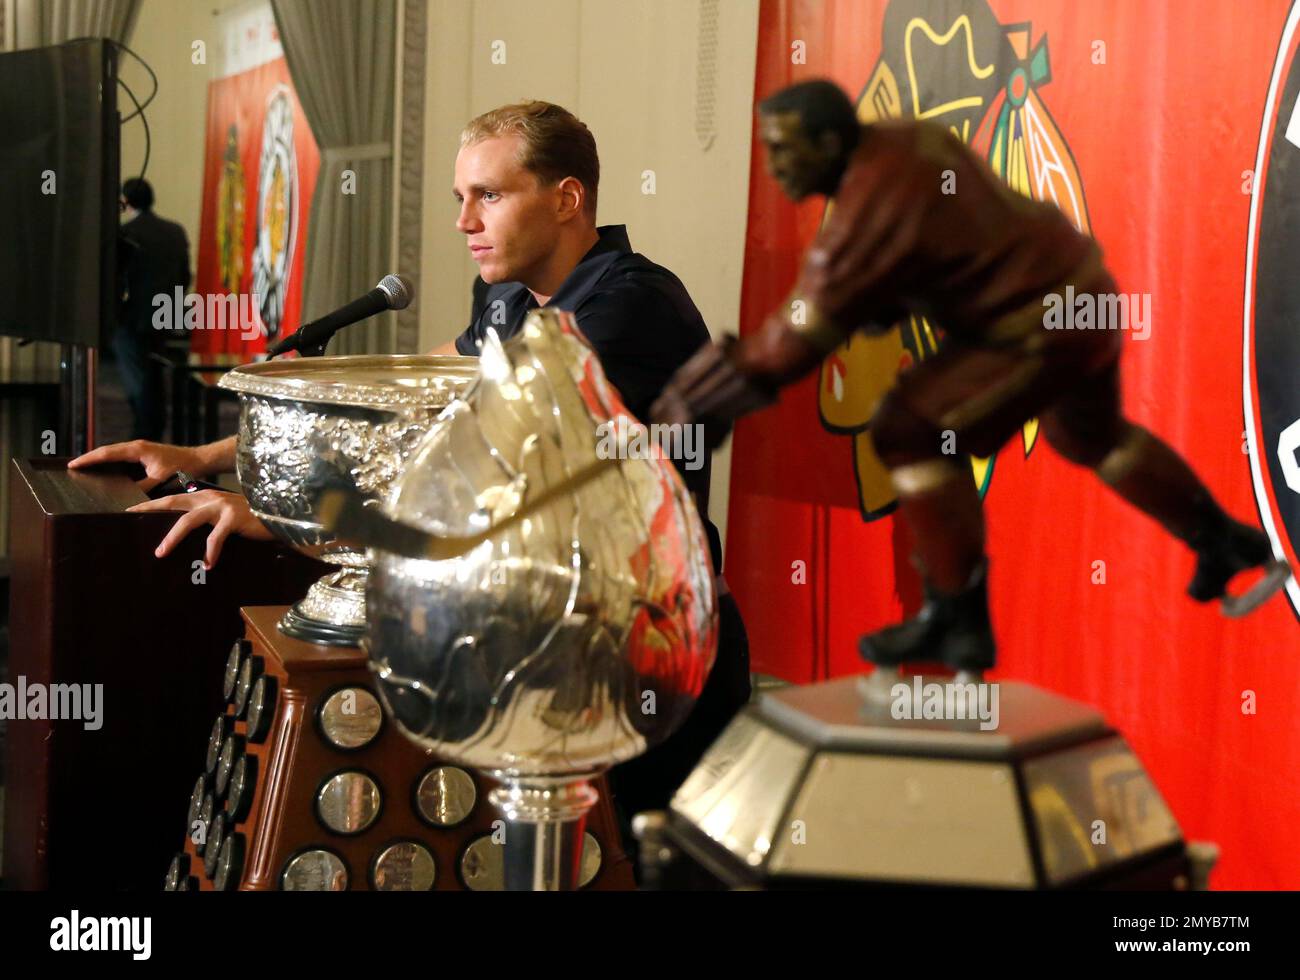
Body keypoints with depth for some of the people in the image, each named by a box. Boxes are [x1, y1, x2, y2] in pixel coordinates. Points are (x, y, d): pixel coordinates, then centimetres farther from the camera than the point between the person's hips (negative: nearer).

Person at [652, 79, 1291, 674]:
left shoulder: (873, 203, -26)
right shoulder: (906, 140, 0)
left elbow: (805, 331, -25)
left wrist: (711, 396, -21)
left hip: (1043, 326, -10)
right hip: (1084, 288, 10)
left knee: (912, 431, -11)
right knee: (1090, 435, 31)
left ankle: (960, 622, -2)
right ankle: (1226, 545, 48)